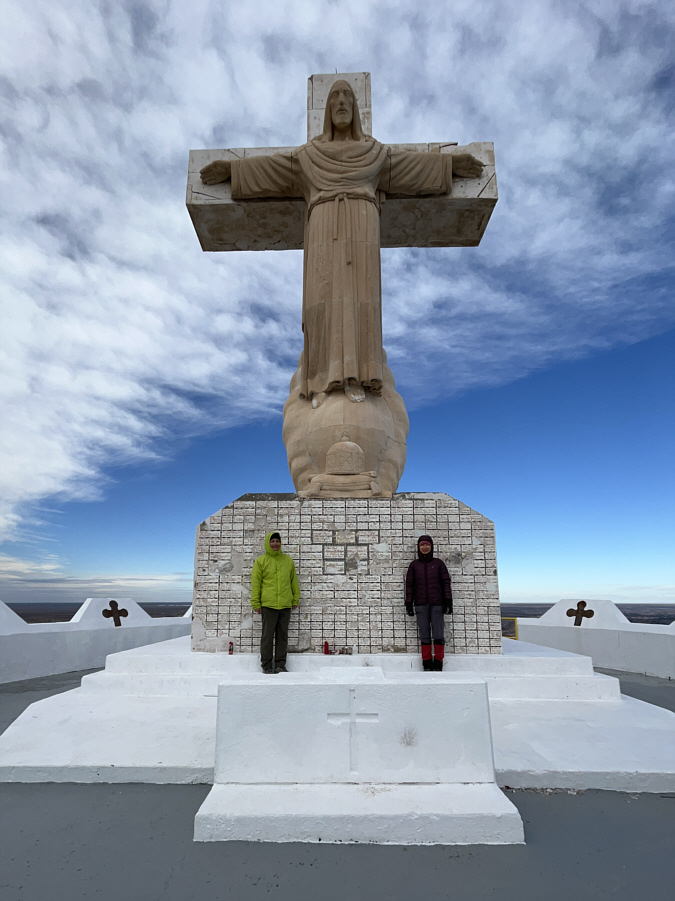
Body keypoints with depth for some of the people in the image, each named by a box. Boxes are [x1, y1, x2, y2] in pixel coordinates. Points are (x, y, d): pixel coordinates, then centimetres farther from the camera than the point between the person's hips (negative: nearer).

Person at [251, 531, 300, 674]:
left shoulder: (288, 560, 12)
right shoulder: (261, 561, 1)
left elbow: (294, 581, 16)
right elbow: (255, 583, 0)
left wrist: (295, 599, 13)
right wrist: (256, 603, -5)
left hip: (285, 605, 3)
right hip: (268, 605, -3)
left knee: (283, 635, 7)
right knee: (268, 635, 2)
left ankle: (280, 665, 15)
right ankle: (267, 665, 11)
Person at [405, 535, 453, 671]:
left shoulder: (438, 563, 6)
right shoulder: (414, 565, 9)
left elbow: (446, 582, 4)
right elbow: (409, 585, 9)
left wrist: (448, 601, -4)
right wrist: (408, 604, 3)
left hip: (437, 604, -1)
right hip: (421, 604, 1)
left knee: (438, 633, -5)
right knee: (424, 634, 0)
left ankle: (438, 663, 2)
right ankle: (427, 663, 6)